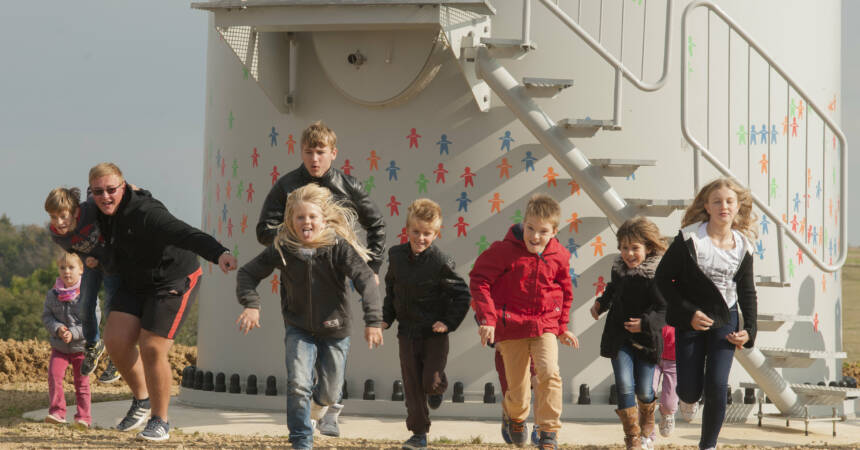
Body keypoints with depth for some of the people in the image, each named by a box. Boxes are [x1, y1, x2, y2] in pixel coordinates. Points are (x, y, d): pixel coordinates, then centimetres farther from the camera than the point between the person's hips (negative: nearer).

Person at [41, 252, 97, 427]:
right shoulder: (52, 295, -2)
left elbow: (93, 321, -13)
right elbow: (46, 316, 1)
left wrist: (73, 333, -23)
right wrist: (57, 328, -18)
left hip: (81, 347, -2)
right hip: (59, 347, 2)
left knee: (81, 383, 6)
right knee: (54, 375, -15)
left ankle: (83, 417, 15)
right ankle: (57, 412, -12)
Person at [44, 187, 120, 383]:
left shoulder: (92, 209, -40)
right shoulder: (56, 235, -25)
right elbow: (73, 250, -5)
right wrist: (86, 259, -22)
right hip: (92, 262, 3)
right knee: (85, 307, 3)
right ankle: (93, 346, 34)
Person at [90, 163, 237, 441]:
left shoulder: (145, 213, -31)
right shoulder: (104, 214, -5)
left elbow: (184, 233, -47)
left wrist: (218, 253, -61)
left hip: (173, 282, -7)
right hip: (134, 284, 7)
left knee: (152, 349, -12)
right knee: (116, 341, -6)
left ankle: (160, 422, 5)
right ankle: (141, 400, 19)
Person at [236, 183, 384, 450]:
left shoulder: (339, 247, -20)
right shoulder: (282, 249, -14)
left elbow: (365, 280, -27)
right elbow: (248, 273, -4)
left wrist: (373, 320, -39)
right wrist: (251, 305, -22)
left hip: (334, 330, 0)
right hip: (299, 329, 0)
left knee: (330, 393, 11)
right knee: (297, 384, -18)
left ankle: (319, 401, 50)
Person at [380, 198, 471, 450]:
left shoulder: (441, 263, -16)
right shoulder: (397, 255, -1)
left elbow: (462, 294, -9)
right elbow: (391, 288, 16)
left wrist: (449, 322, -14)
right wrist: (387, 318, 11)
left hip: (434, 333, -4)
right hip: (407, 332, 4)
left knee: (431, 381, -7)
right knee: (412, 384, 3)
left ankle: (437, 388, 32)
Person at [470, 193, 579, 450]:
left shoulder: (558, 256, 0)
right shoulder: (505, 251, -12)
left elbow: (565, 292, 16)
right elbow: (479, 280, -9)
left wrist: (562, 328, 17)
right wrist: (487, 318, -16)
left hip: (545, 327, 2)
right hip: (511, 328, -2)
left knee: (549, 372, -23)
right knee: (517, 390, 4)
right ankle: (515, 417, 41)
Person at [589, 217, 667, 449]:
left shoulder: (657, 276, -15)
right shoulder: (619, 270, 3)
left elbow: (664, 310, -19)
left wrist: (646, 323, -33)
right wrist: (601, 304, 11)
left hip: (646, 340, -3)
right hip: (619, 337, 3)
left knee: (643, 390, 6)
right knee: (624, 386, -11)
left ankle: (647, 426, 39)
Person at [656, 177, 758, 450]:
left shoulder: (742, 246, -2)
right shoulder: (689, 239, -13)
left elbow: (747, 292, 10)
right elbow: (663, 279, -8)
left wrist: (749, 330, -3)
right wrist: (689, 313, -14)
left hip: (724, 320, 2)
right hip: (690, 321, -2)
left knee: (717, 387, -11)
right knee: (690, 390, 3)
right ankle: (687, 398, 44)